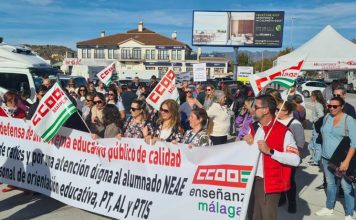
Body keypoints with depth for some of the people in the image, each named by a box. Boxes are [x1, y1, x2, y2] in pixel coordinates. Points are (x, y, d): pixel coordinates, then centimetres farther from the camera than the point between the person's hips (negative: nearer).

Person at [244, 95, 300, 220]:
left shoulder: (283, 132, -13)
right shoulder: (253, 128, 8)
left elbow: (295, 160, -19)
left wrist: (270, 151, -24)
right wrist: (246, 143, -3)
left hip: (269, 183, -6)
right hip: (251, 181, 7)